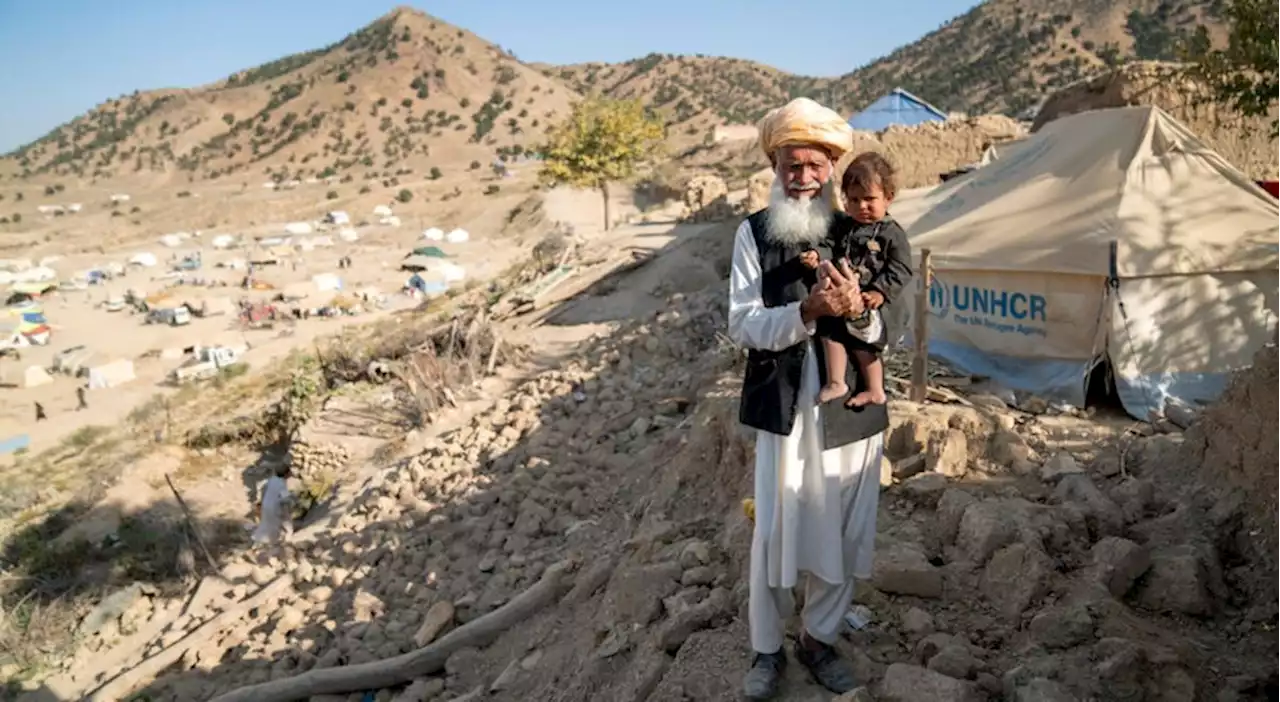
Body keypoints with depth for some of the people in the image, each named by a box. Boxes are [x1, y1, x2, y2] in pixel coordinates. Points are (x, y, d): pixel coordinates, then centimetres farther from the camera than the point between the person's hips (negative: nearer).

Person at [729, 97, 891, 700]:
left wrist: (855, 309, -21)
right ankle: (767, 649, 29)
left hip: (852, 407, 2)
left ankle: (818, 639, 36)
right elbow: (742, 324, -9)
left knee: (843, 532, 13)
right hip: (784, 407, -2)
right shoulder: (753, 233, -5)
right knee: (774, 533, 7)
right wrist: (806, 312, -24)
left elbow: (882, 329, 2)